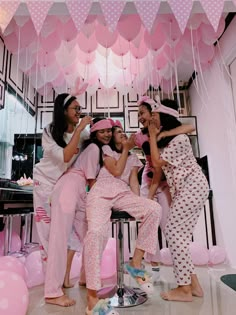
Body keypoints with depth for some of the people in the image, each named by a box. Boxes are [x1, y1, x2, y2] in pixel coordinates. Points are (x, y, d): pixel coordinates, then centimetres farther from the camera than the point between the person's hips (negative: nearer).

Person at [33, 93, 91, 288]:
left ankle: (65, 275, 10)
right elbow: (64, 157, -29)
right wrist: (79, 129, -29)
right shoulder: (50, 132, -16)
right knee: (49, 231, 2)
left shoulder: (82, 133, -6)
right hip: (46, 182, -2)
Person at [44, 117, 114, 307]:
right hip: (68, 189, -9)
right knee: (61, 237, -10)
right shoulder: (93, 147, -7)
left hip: (80, 192, 10)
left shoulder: (102, 149, 22)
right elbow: (91, 180, -9)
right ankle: (53, 292, -5)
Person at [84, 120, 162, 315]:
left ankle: (136, 263, -12)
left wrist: (138, 206, 0)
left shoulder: (133, 158, 27)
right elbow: (116, 171, 1)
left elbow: (133, 182, 14)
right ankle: (92, 298, -29)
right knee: (97, 232, -32)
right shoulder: (106, 149, 17)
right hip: (101, 193, -3)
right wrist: (126, 149, 8)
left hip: (123, 194, 4)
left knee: (154, 209, -24)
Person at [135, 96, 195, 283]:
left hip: (166, 182, -4)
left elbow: (190, 127, -27)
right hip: (148, 181, 4)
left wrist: (163, 134, -36)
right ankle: (154, 268, 18)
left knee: (167, 224, -8)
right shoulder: (140, 136, -1)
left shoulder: (167, 131, -11)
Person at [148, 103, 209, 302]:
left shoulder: (179, 139, -14)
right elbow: (157, 166, 12)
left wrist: (152, 136, -9)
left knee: (173, 230, -12)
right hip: (182, 190, 9)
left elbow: (157, 162, -16)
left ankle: (184, 289, -4)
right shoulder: (166, 141, 16)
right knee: (181, 234, 5)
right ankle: (193, 284, 12)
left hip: (192, 187, -9)